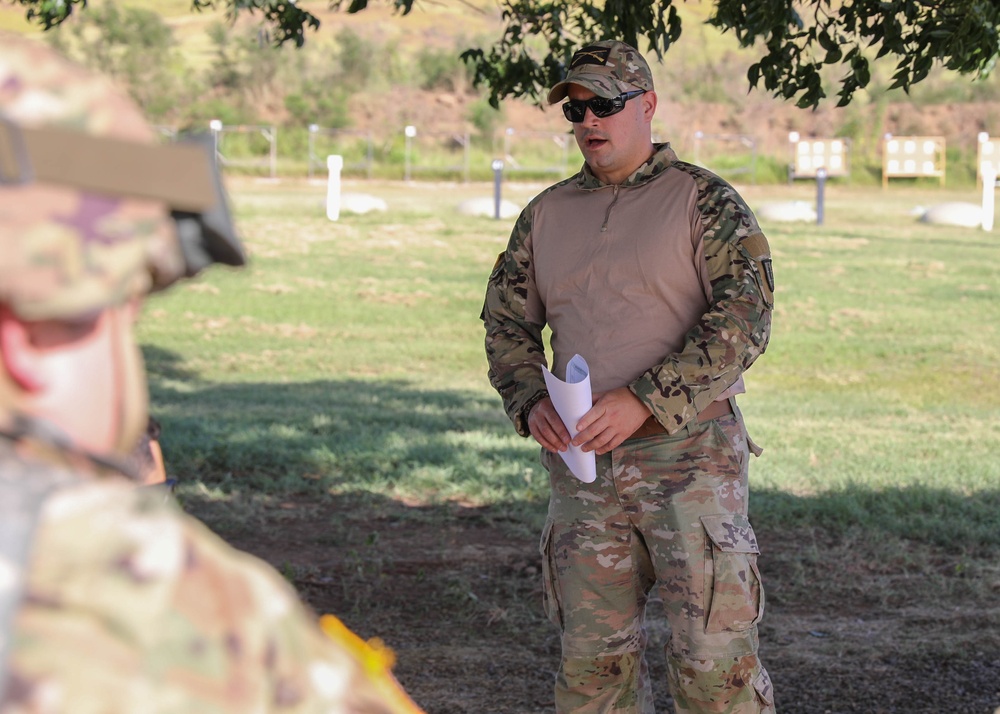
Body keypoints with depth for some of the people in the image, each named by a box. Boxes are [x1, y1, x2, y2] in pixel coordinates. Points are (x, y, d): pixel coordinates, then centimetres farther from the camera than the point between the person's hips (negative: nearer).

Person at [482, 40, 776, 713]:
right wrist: (530, 402, -3)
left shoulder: (706, 201, -2)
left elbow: (745, 318, -13)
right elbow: (506, 322, 18)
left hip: (688, 456, -5)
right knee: (594, 659, 7)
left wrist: (643, 399, -21)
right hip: (584, 466, 5)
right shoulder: (547, 214, 14)